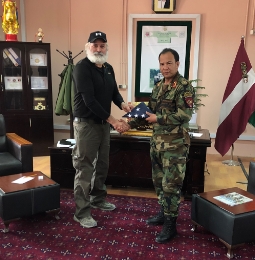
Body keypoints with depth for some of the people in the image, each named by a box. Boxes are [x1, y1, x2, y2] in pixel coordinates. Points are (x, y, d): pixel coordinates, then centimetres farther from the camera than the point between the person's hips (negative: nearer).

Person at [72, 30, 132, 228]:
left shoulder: (108, 68, 10)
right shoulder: (82, 68, -15)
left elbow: (114, 92, 17)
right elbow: (89, 100, -22)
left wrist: (122, 104, -7)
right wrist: (113, 120, -22)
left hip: (103, 123, 8)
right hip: (86, 124, -8)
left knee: (102, 164, 18)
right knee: (85, 168, -4)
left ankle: (98, 199, 36)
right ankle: (81, 212, 7)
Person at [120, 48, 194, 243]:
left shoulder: (184, 87, -11)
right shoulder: (158, 86, 12)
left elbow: (185, 115, -20)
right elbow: (150, 113, 16)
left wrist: (158, 119, -22)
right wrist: (130, 123, 5)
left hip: (175, 144, -8)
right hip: (157, 141, 8)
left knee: (171, 184, -2)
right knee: (158, 180, 16)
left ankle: (171, 224, 10)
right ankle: (163, 213, 33)